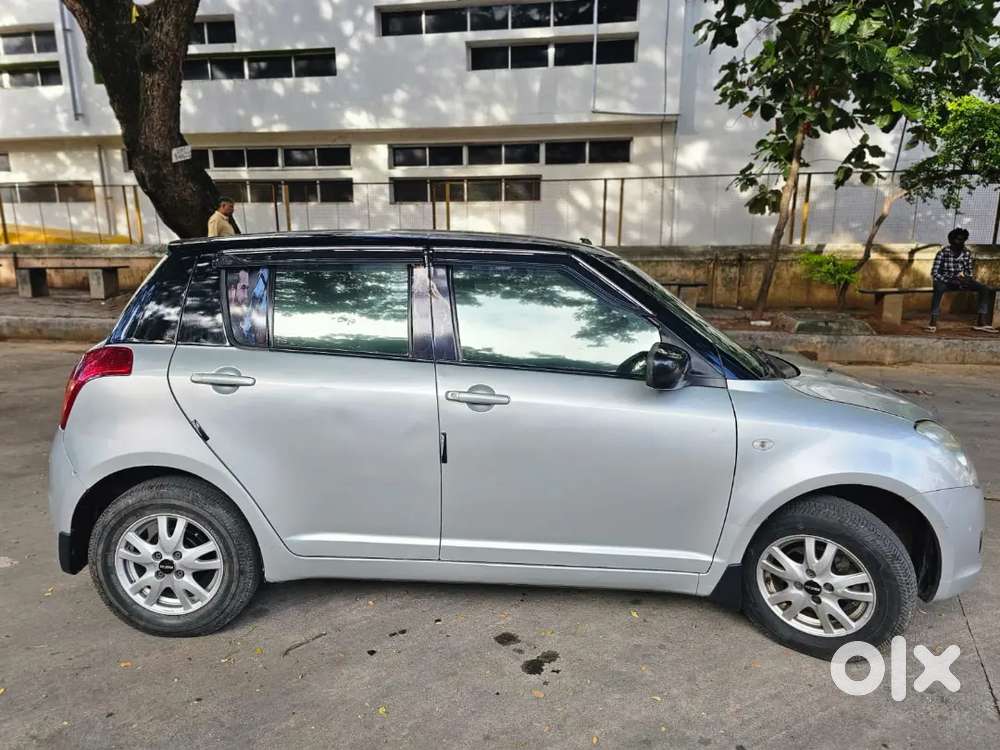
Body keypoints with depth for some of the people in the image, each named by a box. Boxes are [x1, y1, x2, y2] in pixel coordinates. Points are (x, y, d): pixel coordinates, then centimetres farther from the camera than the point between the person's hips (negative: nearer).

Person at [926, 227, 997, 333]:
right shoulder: (942, 253, -14)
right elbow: (935, 273, -17)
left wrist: (967, 279, -14)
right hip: (945, 281, -6)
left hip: (960, 280, 6)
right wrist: (952, 280, -28)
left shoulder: (967, 253, 1)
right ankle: (933, 322, -44)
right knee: (939, 287, -42)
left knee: (985, 289, -13)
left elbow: (969, 271, 10)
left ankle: (981, 322, -16)